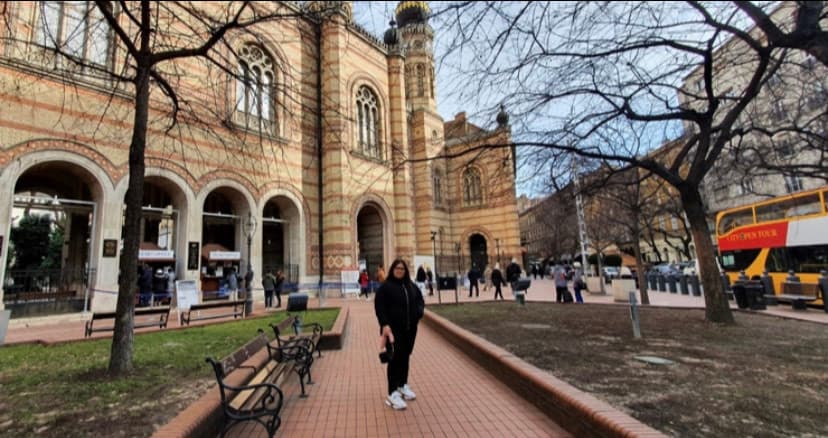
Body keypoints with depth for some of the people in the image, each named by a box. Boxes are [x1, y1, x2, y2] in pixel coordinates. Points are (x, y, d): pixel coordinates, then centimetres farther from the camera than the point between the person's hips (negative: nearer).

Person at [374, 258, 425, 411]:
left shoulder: (411, 286, 8)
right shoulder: (385, 286, -8)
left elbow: (420, 300, 17)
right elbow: (379, 306, -13)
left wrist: (419, 312, -3)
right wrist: (385, 324, -23)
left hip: (410, 328, 6)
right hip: (393, 329, -6)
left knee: (406, 357, 16)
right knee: (395, 359, -5)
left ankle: (403, 386, 32)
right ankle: (393, 394, 2)